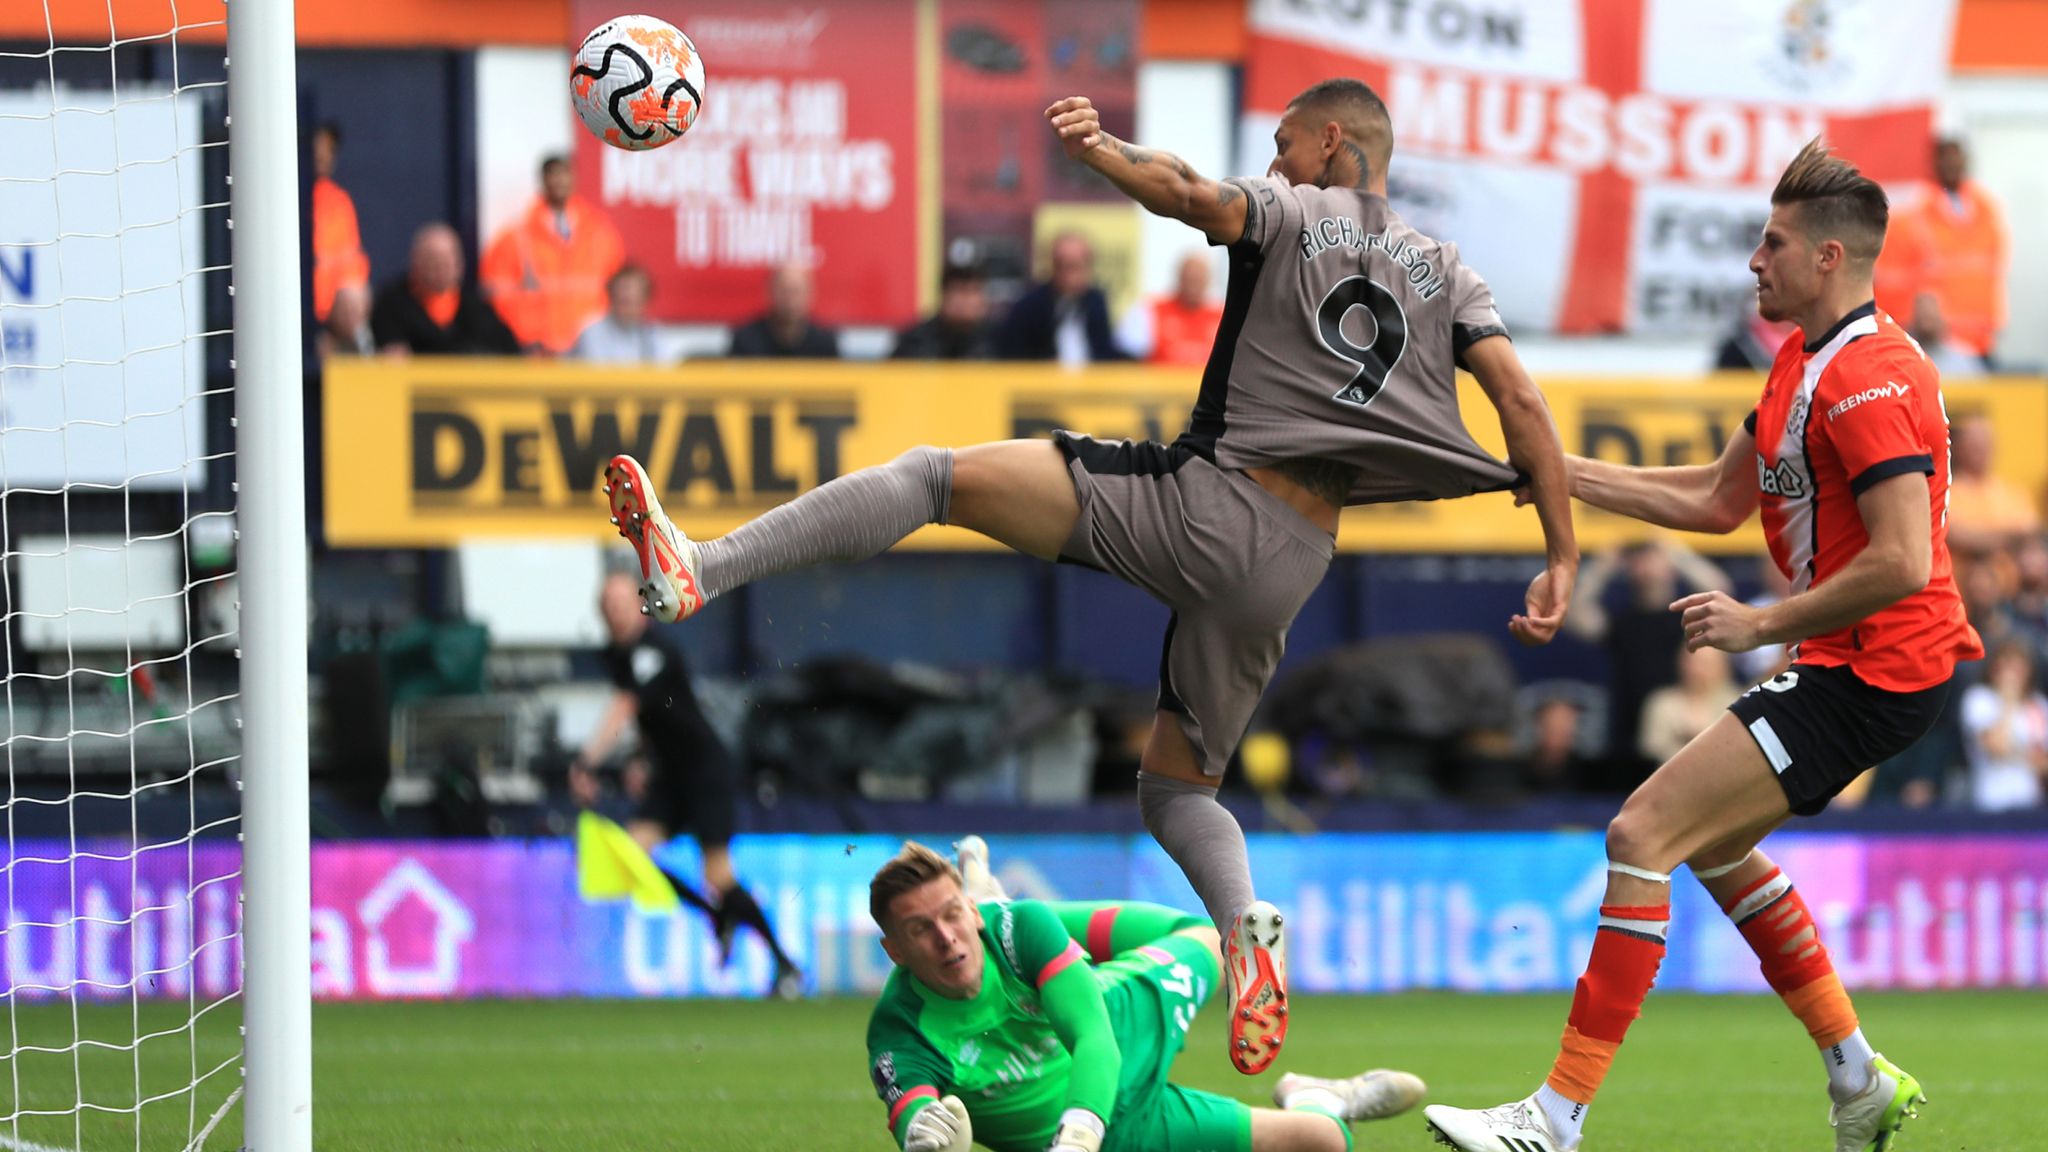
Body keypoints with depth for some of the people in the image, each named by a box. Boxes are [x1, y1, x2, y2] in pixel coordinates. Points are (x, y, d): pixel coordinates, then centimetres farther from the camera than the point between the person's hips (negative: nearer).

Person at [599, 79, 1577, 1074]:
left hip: (1199, 497, -5)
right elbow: (1522, 404, 8)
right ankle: (1244, 918, -11)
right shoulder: (1445, 274, 18)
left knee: (933, 477, -4)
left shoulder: (1290, 215, 6)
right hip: (1293, 560, 5)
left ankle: (698, 570, -18)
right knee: (1178, 788, 20)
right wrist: (1562, 558, 8)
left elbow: (1187, 194, -18)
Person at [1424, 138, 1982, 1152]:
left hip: (1875, 674, -11)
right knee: (1711, 840, 25)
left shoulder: (1868, 379, -19)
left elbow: (1900, 562, -27)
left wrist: (1764, 625, -19)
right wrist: (1563, 474, 16)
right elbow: (1720, 500, 23)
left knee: (1643, 835, -15)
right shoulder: (1805, 362, 15)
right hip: (1846, 666, 11)